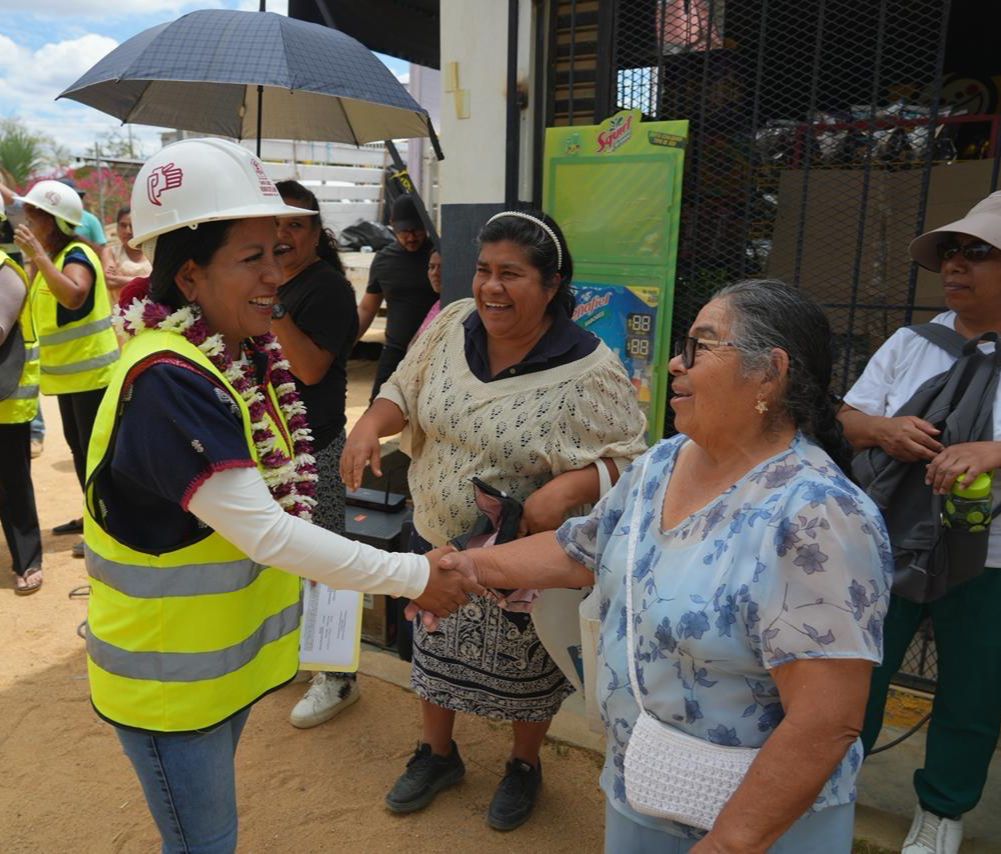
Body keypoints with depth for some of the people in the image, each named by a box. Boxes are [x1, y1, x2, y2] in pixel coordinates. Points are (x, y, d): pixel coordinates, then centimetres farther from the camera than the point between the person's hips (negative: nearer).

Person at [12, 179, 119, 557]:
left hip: (92, 371, -10)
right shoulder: (52, 256, 13)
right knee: (78, 444, 17)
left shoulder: (77, 254, -16)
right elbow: (38, 303, 14)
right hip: (68, 372, 10)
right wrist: (31, 260, 5)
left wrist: (37, 254, -32)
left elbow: (73, 296, -36)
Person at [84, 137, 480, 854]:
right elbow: (265, 532, -31)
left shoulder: (240, 356, -1)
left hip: (226, 653, 8)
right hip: (171, 679, -8)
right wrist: (413, 576, -27)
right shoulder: (168, 382, -29)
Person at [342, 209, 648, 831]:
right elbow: (406, 391, 4)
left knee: (526, 667, 18)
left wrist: (567, 487, -34)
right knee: (437, 645, 23)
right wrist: (370, 425, -16)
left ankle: (525, 766, 49)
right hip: (440, 543, 5)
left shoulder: (590, 372, -23)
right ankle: (438, 754, 51)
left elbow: (627, 459, -16)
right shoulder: (451, 325, -8)